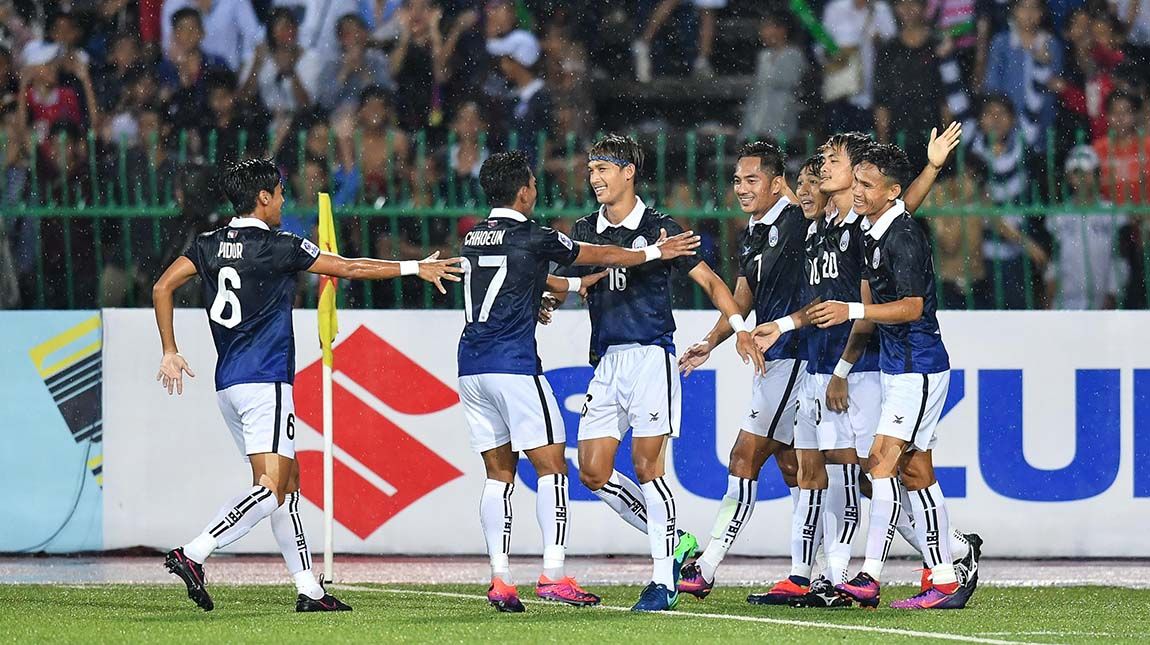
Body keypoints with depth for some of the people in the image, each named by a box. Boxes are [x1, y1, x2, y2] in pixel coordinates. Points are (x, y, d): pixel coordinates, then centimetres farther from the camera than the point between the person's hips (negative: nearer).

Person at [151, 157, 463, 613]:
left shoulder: (209, 246, 9)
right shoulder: (278, 247, -8)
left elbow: (162, 288, 2)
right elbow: (349, 269, -2)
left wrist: (170, 352, 8)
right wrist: (415, 268, 7)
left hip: (228, 384, 8)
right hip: (264, 382, -8)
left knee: (287, 481, 12)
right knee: (271, 488, -13)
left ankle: (309, 588, 11)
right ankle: (192, 555, -25)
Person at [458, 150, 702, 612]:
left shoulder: (474, 238, 13)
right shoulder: (530, 237, -6)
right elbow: (600, 256, 6)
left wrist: (573, 285, 43)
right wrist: (654, 253, 20)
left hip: (471, 369, 7)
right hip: (514, 365, -7)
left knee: (499, 473, 10)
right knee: (551, 466, -2)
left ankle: (499, 579, 3)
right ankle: (553, 574, -9)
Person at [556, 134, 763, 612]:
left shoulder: (658, 228, -2)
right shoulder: (585, 231, 12)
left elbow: (709, 280, 2)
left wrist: (739, 327, -10)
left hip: (650, 355, -6)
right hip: (606, 360, 6)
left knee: (646, 465, -9)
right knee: (593, 472, 0)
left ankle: (663, 581, -4)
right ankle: (673, 542, 15)